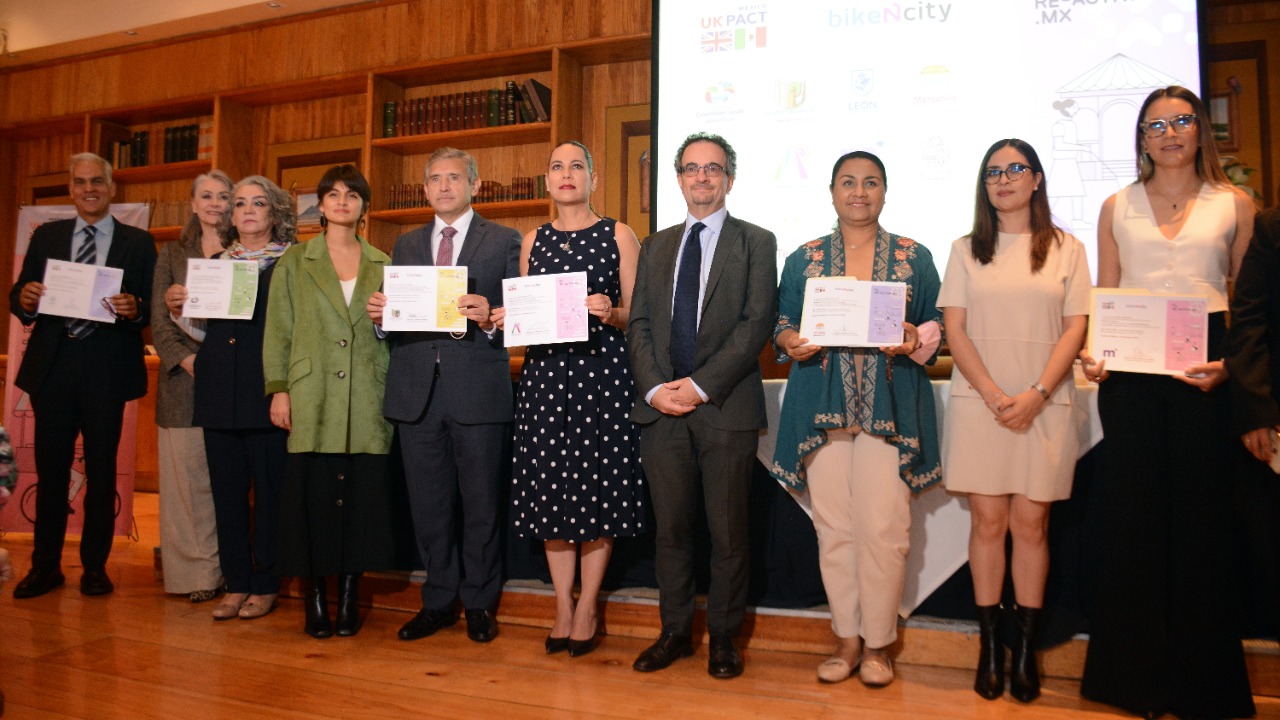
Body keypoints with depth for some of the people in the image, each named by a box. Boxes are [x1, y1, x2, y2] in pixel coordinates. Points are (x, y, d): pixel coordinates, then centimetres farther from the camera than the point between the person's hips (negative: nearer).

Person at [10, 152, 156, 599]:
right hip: (52, 365, 2)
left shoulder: (138, 243, 6)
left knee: (101, 471, 5)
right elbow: (20, 296, 9)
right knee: (50, 469, 7)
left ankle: (95, 567, 17)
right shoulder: (46, 236, 13)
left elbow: (154, 308, 1)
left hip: (107, 367, -2)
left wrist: (135, 309, -21)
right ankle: (45, 566, 19)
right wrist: (24, 299, -13)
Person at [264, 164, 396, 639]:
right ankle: (315, 599, 11)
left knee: (361, 496, 1)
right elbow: (278, 331, 5)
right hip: (312, 399, -1)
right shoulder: (294, 262, 10)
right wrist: (278, 389, -2)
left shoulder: (382, 265, 13)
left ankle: (349, 598, 13)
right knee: (312, 495, -1)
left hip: (366, 400, 1)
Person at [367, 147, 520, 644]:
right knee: (428, 506, 11)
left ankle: (479, 603, 21)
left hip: (478, 392, -4)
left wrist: (488, 319, -23)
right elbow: (392, 318, 15)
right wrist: (379, 315, -7)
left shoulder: (504, 242, 4)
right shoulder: (406, 245, 17)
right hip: (417, 393, 4)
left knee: (481, 505, 5)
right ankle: (438, 601, 26)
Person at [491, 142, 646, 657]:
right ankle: (563, 607, 17)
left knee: (599, 490, 0)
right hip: (546, 374, 3)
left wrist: (610, 313, -17)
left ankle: (587, 608, 14)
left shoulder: (619, 236, 4)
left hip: (603, 374, -3)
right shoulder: (533, 241, 15)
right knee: (551, 490, 4)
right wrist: (507, 319, -2)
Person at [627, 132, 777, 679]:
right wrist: (654, 387, -7)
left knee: (727, 531, 5)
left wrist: (700, 385, -15)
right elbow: (638, 323, 9)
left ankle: (724, 638, 20)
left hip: (725, 408, -3)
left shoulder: (756, 243, 4)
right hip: (661, 408, 4)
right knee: (670, 527, 10)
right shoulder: (655, 247, 16)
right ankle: (675, 632, 24)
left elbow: (757, 322, -7)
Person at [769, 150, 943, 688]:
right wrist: (791, 341, -9)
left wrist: (916, 341, -11)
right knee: (834, 527, 2)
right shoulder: (804, 259, 12)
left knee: (883, 527, -5)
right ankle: (847, 638, 17)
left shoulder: (914, 257, 10)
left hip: (889, 407, -1)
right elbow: (781, 324, 13)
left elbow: (938, 325, 11)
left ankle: (877, 643, 12)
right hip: (822, 406, 1)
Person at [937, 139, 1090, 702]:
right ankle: (989, 646, 10)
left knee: (1031, 522, 1)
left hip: (1045, 403, 0)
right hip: (979, 402, 0)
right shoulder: (966, 250, 9)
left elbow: (1075, 329, 2)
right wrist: (993, 394, -10)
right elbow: (954, 329, 3)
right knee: (987, 520, 1)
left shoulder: (1067, 249, 9)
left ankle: (1025, 647, 12)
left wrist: (1036, 394, -11)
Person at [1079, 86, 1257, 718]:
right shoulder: (1117, 208, 12)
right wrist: (1090, 353, -7)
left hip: (1206, 367, 0)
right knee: (1135, 510, 3)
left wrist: (1229, 364, -11)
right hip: (1129, 370, 1)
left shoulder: (1234, 204, 9)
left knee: (1201, 510, 3)